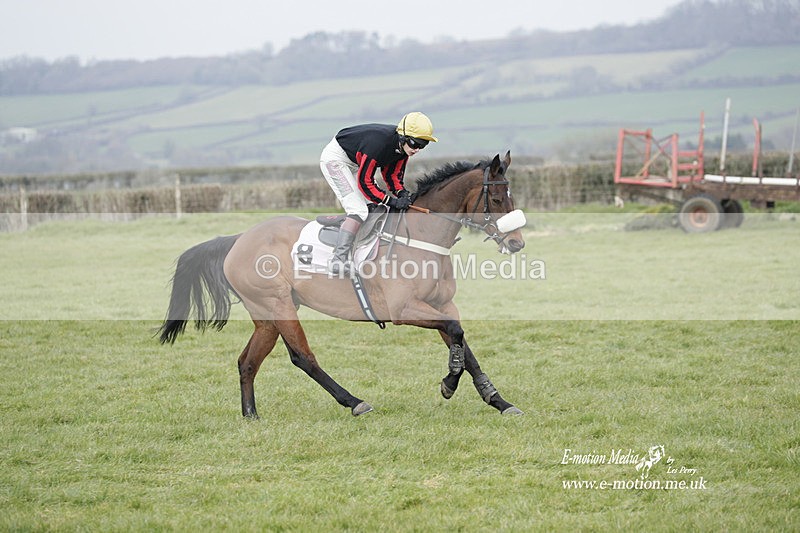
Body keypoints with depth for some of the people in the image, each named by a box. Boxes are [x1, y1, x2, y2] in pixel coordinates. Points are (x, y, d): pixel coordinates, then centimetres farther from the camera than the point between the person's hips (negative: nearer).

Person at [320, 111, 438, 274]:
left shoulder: (403, 146, -10)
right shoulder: (379, 143, -36)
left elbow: (392, 173, 5)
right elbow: (364, 182, -29)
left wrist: (402, 192, -14)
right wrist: (392, 201, -27)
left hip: (355, 164, 10)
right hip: (335, 158, -10)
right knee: (359, 210, -20)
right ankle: (338, 260, -26)